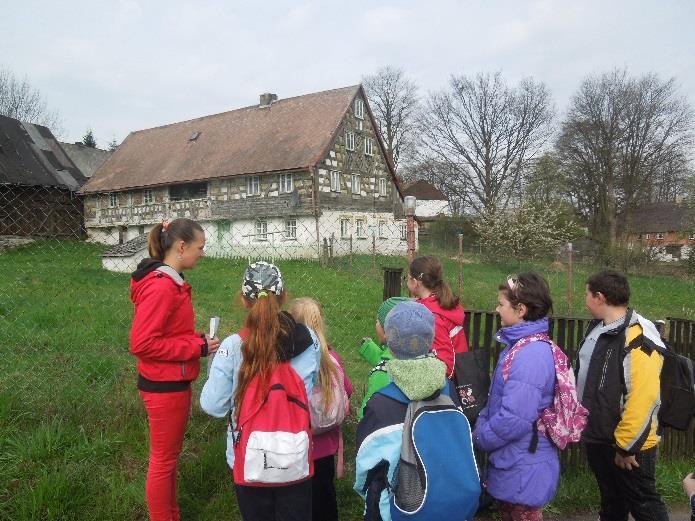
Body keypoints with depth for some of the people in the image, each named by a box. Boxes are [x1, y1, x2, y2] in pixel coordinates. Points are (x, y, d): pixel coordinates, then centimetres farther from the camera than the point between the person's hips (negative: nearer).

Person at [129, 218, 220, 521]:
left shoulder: (171, 282, 7)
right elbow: (141, 343, -25)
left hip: (173, 383, 10)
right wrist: (196, 347, -20)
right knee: (163, 460, 8)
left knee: (169, 456, 22)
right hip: (164, 387, -10)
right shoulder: (160, 287, -23)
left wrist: (197, 340, 1)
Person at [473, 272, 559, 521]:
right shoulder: (520, 345, 4)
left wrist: (479, 438, -15)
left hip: (523, 471, -9)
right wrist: (480, 424, 1)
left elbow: (515, 419, -30)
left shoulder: (530, 355, -28)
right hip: (511, 463, 9)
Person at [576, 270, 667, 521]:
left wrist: (626, 446, -21)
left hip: (627, 444, -8)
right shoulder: (597, 328, 3)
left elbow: (642, 401, -27)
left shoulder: (639, 341, -25)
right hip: (597, 437, 8)